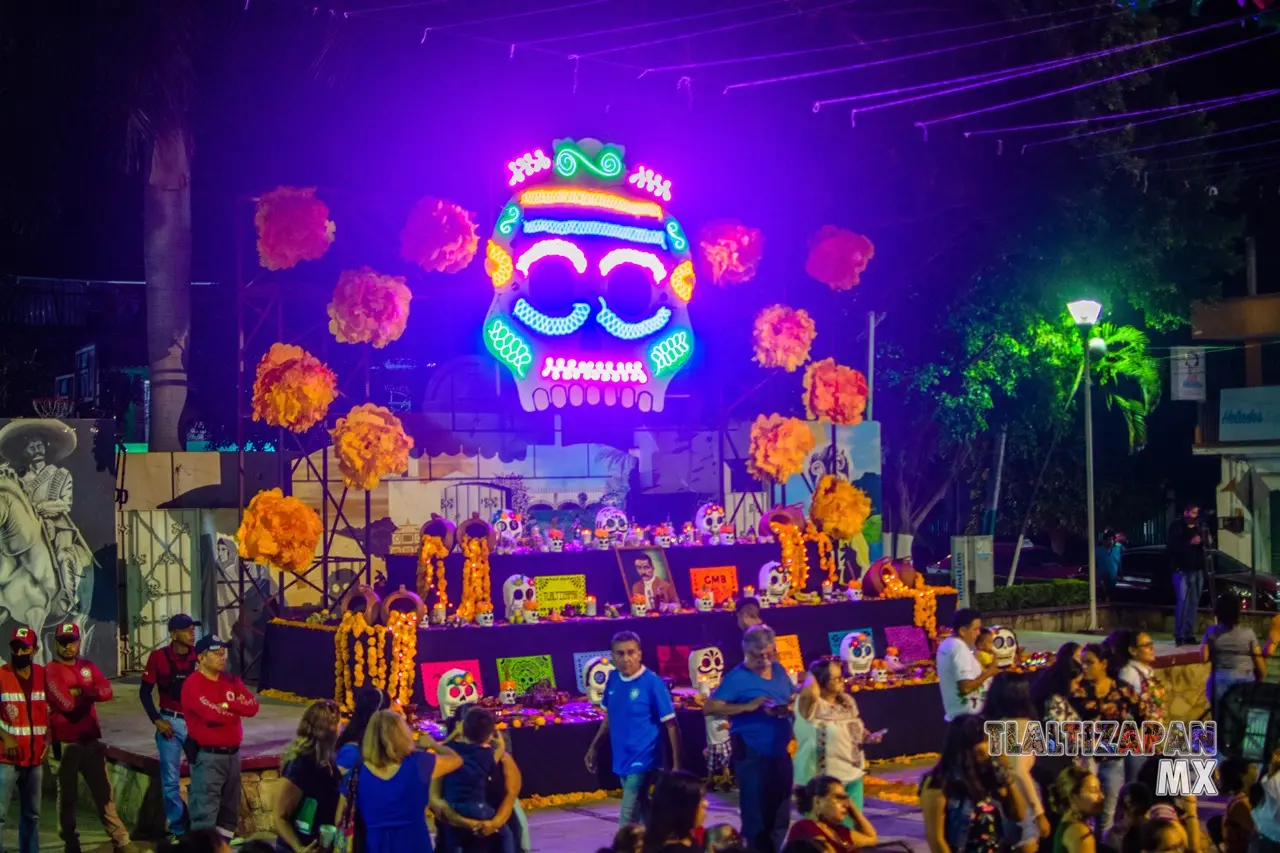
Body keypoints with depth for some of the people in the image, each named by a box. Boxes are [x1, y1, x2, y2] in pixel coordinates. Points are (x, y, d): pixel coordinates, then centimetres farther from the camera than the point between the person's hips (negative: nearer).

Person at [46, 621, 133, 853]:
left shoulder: (88, 666, 11)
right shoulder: (51, 671, -7)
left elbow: (107, 691, -4)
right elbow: (67, 703, -20)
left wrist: (80, 692, -16)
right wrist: (90, 694, -5)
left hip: (92, 740, 5)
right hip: (65, 743, -5)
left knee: (104, 791, 8)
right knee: (68, 795, 4)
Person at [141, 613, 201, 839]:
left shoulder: (200, 655, -1)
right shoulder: (159, 656, -5)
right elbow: (145, 692, 0)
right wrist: (156, 720, -9)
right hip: (170, 722, -1)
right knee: (171, 779, 3)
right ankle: (177, 829, 13)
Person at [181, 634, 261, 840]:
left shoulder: (231, 681, 12)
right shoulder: (193, 684, -11)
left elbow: (253, 706, -1)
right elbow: (212, 714, -24)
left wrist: (227, 704, -16)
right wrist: (237, 711, -5)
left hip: (232, 753, 8)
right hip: (207, 755, -8)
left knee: (230, 806, 15)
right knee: (206, 811, -9)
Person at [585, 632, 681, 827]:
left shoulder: (653, 683, -16)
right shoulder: (613, 679, 1)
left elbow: (671, 725, -12)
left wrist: (676, 764, -12)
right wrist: (594, 747, 16)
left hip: (642, 760, -6)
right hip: (622, 759, 6)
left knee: (627, 818, -8)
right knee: (642, 811, 20)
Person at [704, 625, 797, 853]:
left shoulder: (779, 671, 8)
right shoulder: (737, 677, -11)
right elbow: (710, 708, -18)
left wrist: (789, 709, -6)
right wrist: (747, 707, -26)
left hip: (780, 753, 7)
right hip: (752, 755, -7)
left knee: (781, 814, 15)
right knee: (756, 815, 0)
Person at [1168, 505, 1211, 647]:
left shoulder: (1201, 527, 7)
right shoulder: (1176, 527, -4)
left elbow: (1209, 544, 13)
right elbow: (1173, 546, -15)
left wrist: (1207, 542, -10)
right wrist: (1189, 543, -27)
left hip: (1197, 570, 4)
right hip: (1182, 570, -4)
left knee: (1193, 603, 5)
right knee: (1182, 601, -11)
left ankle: (1189, 635, 10)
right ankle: (1179, 635, -9)